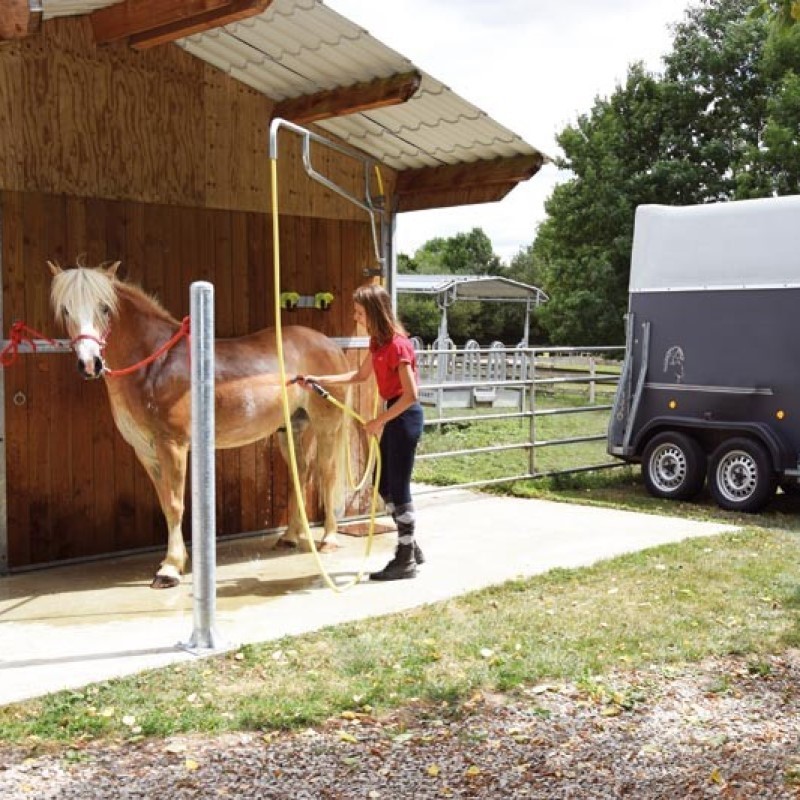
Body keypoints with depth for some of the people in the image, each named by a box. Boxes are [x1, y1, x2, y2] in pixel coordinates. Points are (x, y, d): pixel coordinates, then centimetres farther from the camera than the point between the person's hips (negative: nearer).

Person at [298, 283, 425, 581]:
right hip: (394, 416, 10)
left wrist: (379, 421, -18)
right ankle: (410, 547, 26)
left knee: (398, 487, -3)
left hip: (404, 417, -10)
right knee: (384, 484, 15)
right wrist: (319, 380, 17)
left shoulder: (397, 344, -21)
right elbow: (361, 375, 23)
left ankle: (406, 561, 7)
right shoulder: (379, 342, 8)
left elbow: (411, 395, -23)